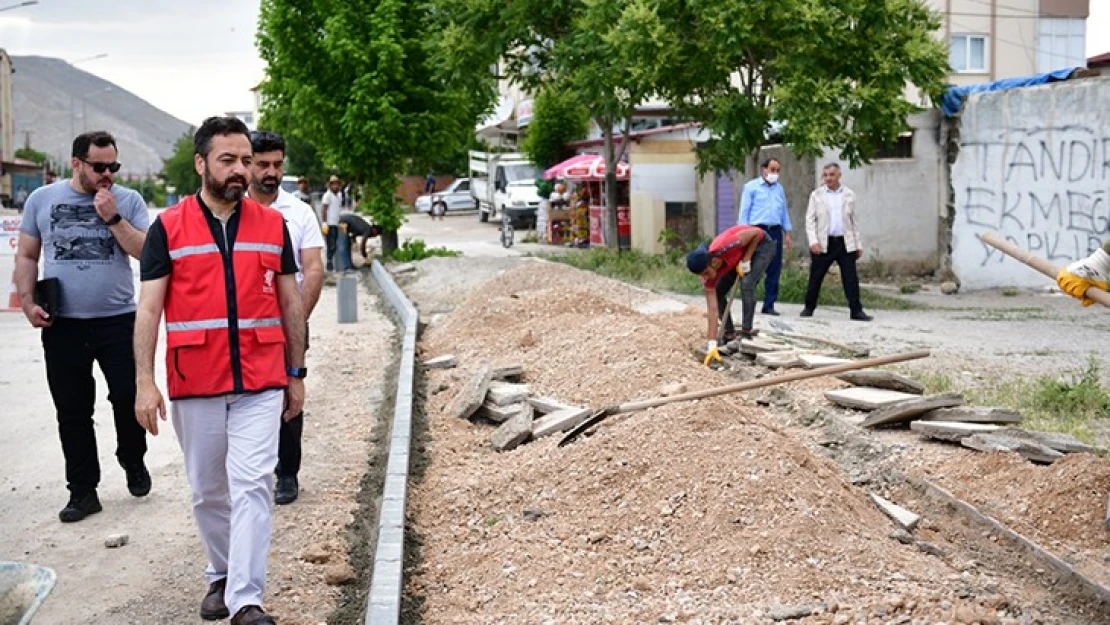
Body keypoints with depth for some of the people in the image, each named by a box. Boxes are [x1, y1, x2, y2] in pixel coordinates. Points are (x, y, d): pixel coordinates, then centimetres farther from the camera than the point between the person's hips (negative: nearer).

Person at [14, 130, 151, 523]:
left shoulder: (128, 200, 3)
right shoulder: (42, 199, 7)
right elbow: (27, 256, 10)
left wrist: (112, 217, -13)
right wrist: (28, 302, -2)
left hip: (118, 321, -1)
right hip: (62, 325, 1)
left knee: (129, 399, 1)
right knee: (73, 412, 6)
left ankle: (134, 464, 28)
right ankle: (83, 491, 16)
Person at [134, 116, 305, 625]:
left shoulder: (273, 225, 6)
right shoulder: (168, 228, 1)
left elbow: (290, 303, 11)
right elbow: (149, 309, -2)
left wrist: (297, 375, 10)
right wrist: (145, 382, -9)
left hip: (261, 383, 0)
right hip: (194, 385, 0)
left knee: (252, 486, -7)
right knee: (207, 490, 12)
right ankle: (221, 576, 32)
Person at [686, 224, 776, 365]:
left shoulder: (724, 248, -41)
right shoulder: (708, 275, -24)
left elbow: (757, 232, -26)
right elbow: (713, 309, -23)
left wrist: (746, 260, -26)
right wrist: (712, 345, -28)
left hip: (761, 245, -5)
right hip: (738, 253, 6)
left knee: (746, 284, -24)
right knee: (718, 292, -2)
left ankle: (746, 334, -15)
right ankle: (729, 336, 8)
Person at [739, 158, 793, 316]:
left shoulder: (779, 188, 17)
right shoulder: (751, 187, 3)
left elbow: (784, 211, 20)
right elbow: (744, 211, 0)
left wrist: (787, 233, 13)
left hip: (775, 232, 5)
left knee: (774, 270, 3)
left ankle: (769, 305, 9)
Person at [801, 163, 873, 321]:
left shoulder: (849, 195, 9)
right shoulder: (816, 195, 5)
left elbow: (853, 221, 13)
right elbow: (810, 220, 2)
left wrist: (858, 245, 10)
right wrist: (813, 241, -11)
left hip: (846, 243, 1)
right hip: (823, 244, -1)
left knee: (851, 278, -3)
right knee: (815, 277, 4)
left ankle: (856, 311, 1)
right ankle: (809, 308, 17)